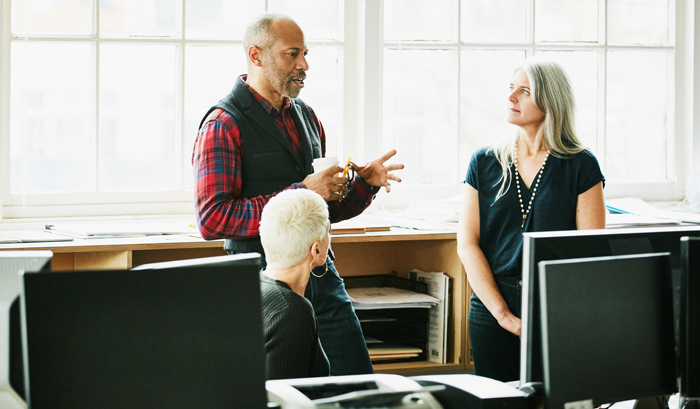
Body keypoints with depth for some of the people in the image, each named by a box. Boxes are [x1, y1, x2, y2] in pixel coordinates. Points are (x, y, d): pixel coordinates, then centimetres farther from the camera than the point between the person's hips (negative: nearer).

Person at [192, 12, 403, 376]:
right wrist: (300, 193, -20)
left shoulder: (306, 118, 15)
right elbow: (211, 220, -20)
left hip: (322, 277, 7)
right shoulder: (224, 124, -9)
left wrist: (365, 183, 2)